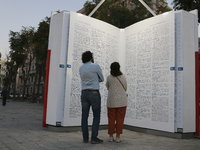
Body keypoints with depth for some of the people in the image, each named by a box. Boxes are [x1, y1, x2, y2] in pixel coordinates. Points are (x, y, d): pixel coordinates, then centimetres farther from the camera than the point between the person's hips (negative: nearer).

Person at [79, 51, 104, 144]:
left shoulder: (81, 68, 10)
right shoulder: (96, 66, -7)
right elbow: (102, 79, 6)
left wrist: (96, 79, 9)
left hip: (84, 93, 5)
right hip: (94, 93, -5)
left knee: (84, 116, 6)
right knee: (96, 116, 3)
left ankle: (85, 138, 9)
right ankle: (94, 138, 0)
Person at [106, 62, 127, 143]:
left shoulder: (109, 77, -4)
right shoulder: (123, 77, -1)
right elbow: (125, 89, 10)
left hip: (111, 101, 0)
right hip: (122, 101, 0)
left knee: (111, 119, 8)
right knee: (120, 119, 5)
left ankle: (111, 136, 12)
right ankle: (118, 137, 8)